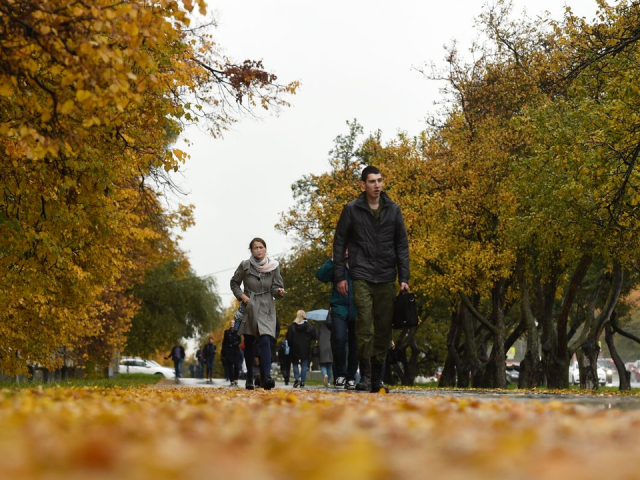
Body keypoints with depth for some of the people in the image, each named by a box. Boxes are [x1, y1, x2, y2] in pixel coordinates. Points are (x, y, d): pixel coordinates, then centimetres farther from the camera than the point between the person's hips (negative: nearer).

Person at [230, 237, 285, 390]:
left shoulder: (274, 266, -1)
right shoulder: (245, 265, -2)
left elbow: (275, 288, 2)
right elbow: (234, 283, 10)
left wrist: (279, 292, -20)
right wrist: (241, 295, -5)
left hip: (266, 310, -1)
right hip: (249, 308, 1)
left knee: (265, 341, -18)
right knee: (248, 344, 7)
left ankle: (266, 378, -28)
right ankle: (249, 379, 19)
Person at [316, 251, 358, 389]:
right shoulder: (335, 265, 9)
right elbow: (321, 275, -7)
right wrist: (333, 260, -11)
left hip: (357, 310, 1)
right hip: (339, 308, -1)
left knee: (354, 344, 5)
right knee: (339, 339, -18)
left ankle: (351, 378, 17)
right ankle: (339, 375, -5)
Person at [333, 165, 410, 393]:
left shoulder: (393, 210, 8)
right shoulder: (352, 210, 2)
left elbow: (402, 245, 9)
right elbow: (339, 243, 5)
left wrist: (404, 278, 3)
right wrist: (340, 276, -1)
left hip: (387, 279, 3)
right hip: (361, 278, -3)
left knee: (384, 330, 5)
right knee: (365, 327, -11)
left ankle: (377, 378, 14)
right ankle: (365, 377, -5)